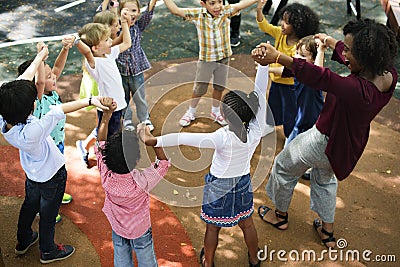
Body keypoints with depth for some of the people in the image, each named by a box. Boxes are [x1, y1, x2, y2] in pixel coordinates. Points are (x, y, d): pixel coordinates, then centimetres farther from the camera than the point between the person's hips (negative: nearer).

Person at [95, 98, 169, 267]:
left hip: (117, 229, 3)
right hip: (140, 231, -3)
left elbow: (100, 145, -20)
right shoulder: (141, 183, -39)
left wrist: (107, 113, -25)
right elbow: (163, 162, -23)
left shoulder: (106, 177, -31)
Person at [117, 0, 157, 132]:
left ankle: (145, 119, 32)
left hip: (137, 69, 1)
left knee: (140, 97, 13)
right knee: (124, 97, 14)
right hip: (120, 69, 0)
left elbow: (148, 13, -17)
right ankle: (126, 120, 32)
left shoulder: (139, 26, -3)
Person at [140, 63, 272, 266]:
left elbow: (186, 139, -36)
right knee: (247, 224, 26)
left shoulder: (223, 138, -36)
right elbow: (260, 92, -23)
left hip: (219, 186, -4)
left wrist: (154, 141, -33)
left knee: (213, 228, 20)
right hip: (243, 183, 4)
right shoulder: (257, 131, -25)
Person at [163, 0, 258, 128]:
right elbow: (175, 10, -19)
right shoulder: (198, 14, -15)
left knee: (219, 87, 17)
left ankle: (215, 112, 39)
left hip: (224, 57, 2)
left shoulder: (226, 11, -11)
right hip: (205, 58, -2)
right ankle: (191, 112, 30)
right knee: (199, 88, 7)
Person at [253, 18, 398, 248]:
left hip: (324, 142, -8)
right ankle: (328, 231, 46)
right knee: (325, 178, 34)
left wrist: (277, 57, -48)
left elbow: (318, 76, -46)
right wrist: (331, 42, 14)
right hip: (350, 142, 8)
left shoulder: (357, 89, -41)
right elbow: (347, 57, -1)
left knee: (284, 167, 21)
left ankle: (281, 216, 44)